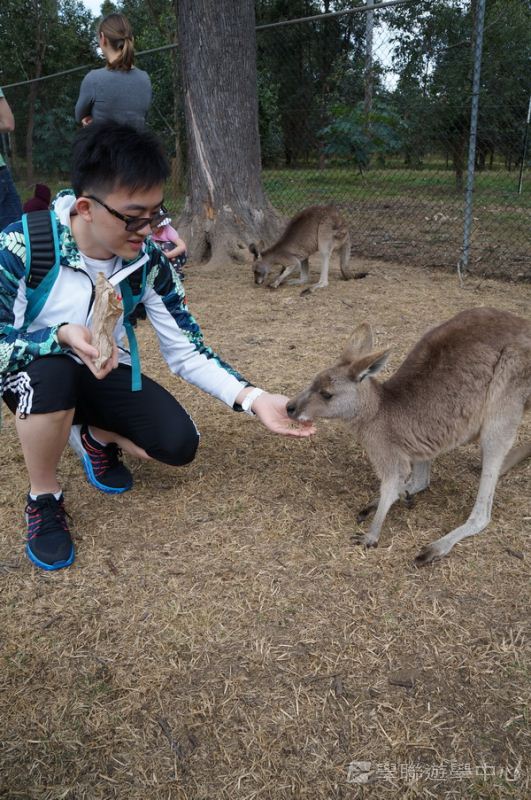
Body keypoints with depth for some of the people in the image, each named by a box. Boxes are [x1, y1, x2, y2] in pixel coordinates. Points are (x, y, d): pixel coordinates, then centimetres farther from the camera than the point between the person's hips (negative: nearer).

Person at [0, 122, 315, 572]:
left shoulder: (149, 261, -17)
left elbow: (185, 350, -14)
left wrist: (253, 398, -27)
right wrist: (62, 335, -43)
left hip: (104, 372, 3)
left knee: (179, 444, -17)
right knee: (52, 372, -39)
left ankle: (95, 437, 16)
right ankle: (43, 500, -11)